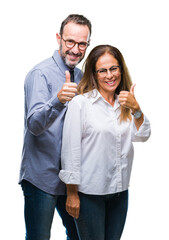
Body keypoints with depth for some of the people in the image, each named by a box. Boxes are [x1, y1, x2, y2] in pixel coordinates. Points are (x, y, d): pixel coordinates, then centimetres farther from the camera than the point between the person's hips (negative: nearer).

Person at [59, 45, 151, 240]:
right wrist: (71, 193, -11)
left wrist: (135, 109, -14)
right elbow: (71, 150, -11)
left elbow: (142, 136, 2)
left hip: (119, 191, 5)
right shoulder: (80, 103, -10)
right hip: (89, 192, -5)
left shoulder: (125, 103, 8)